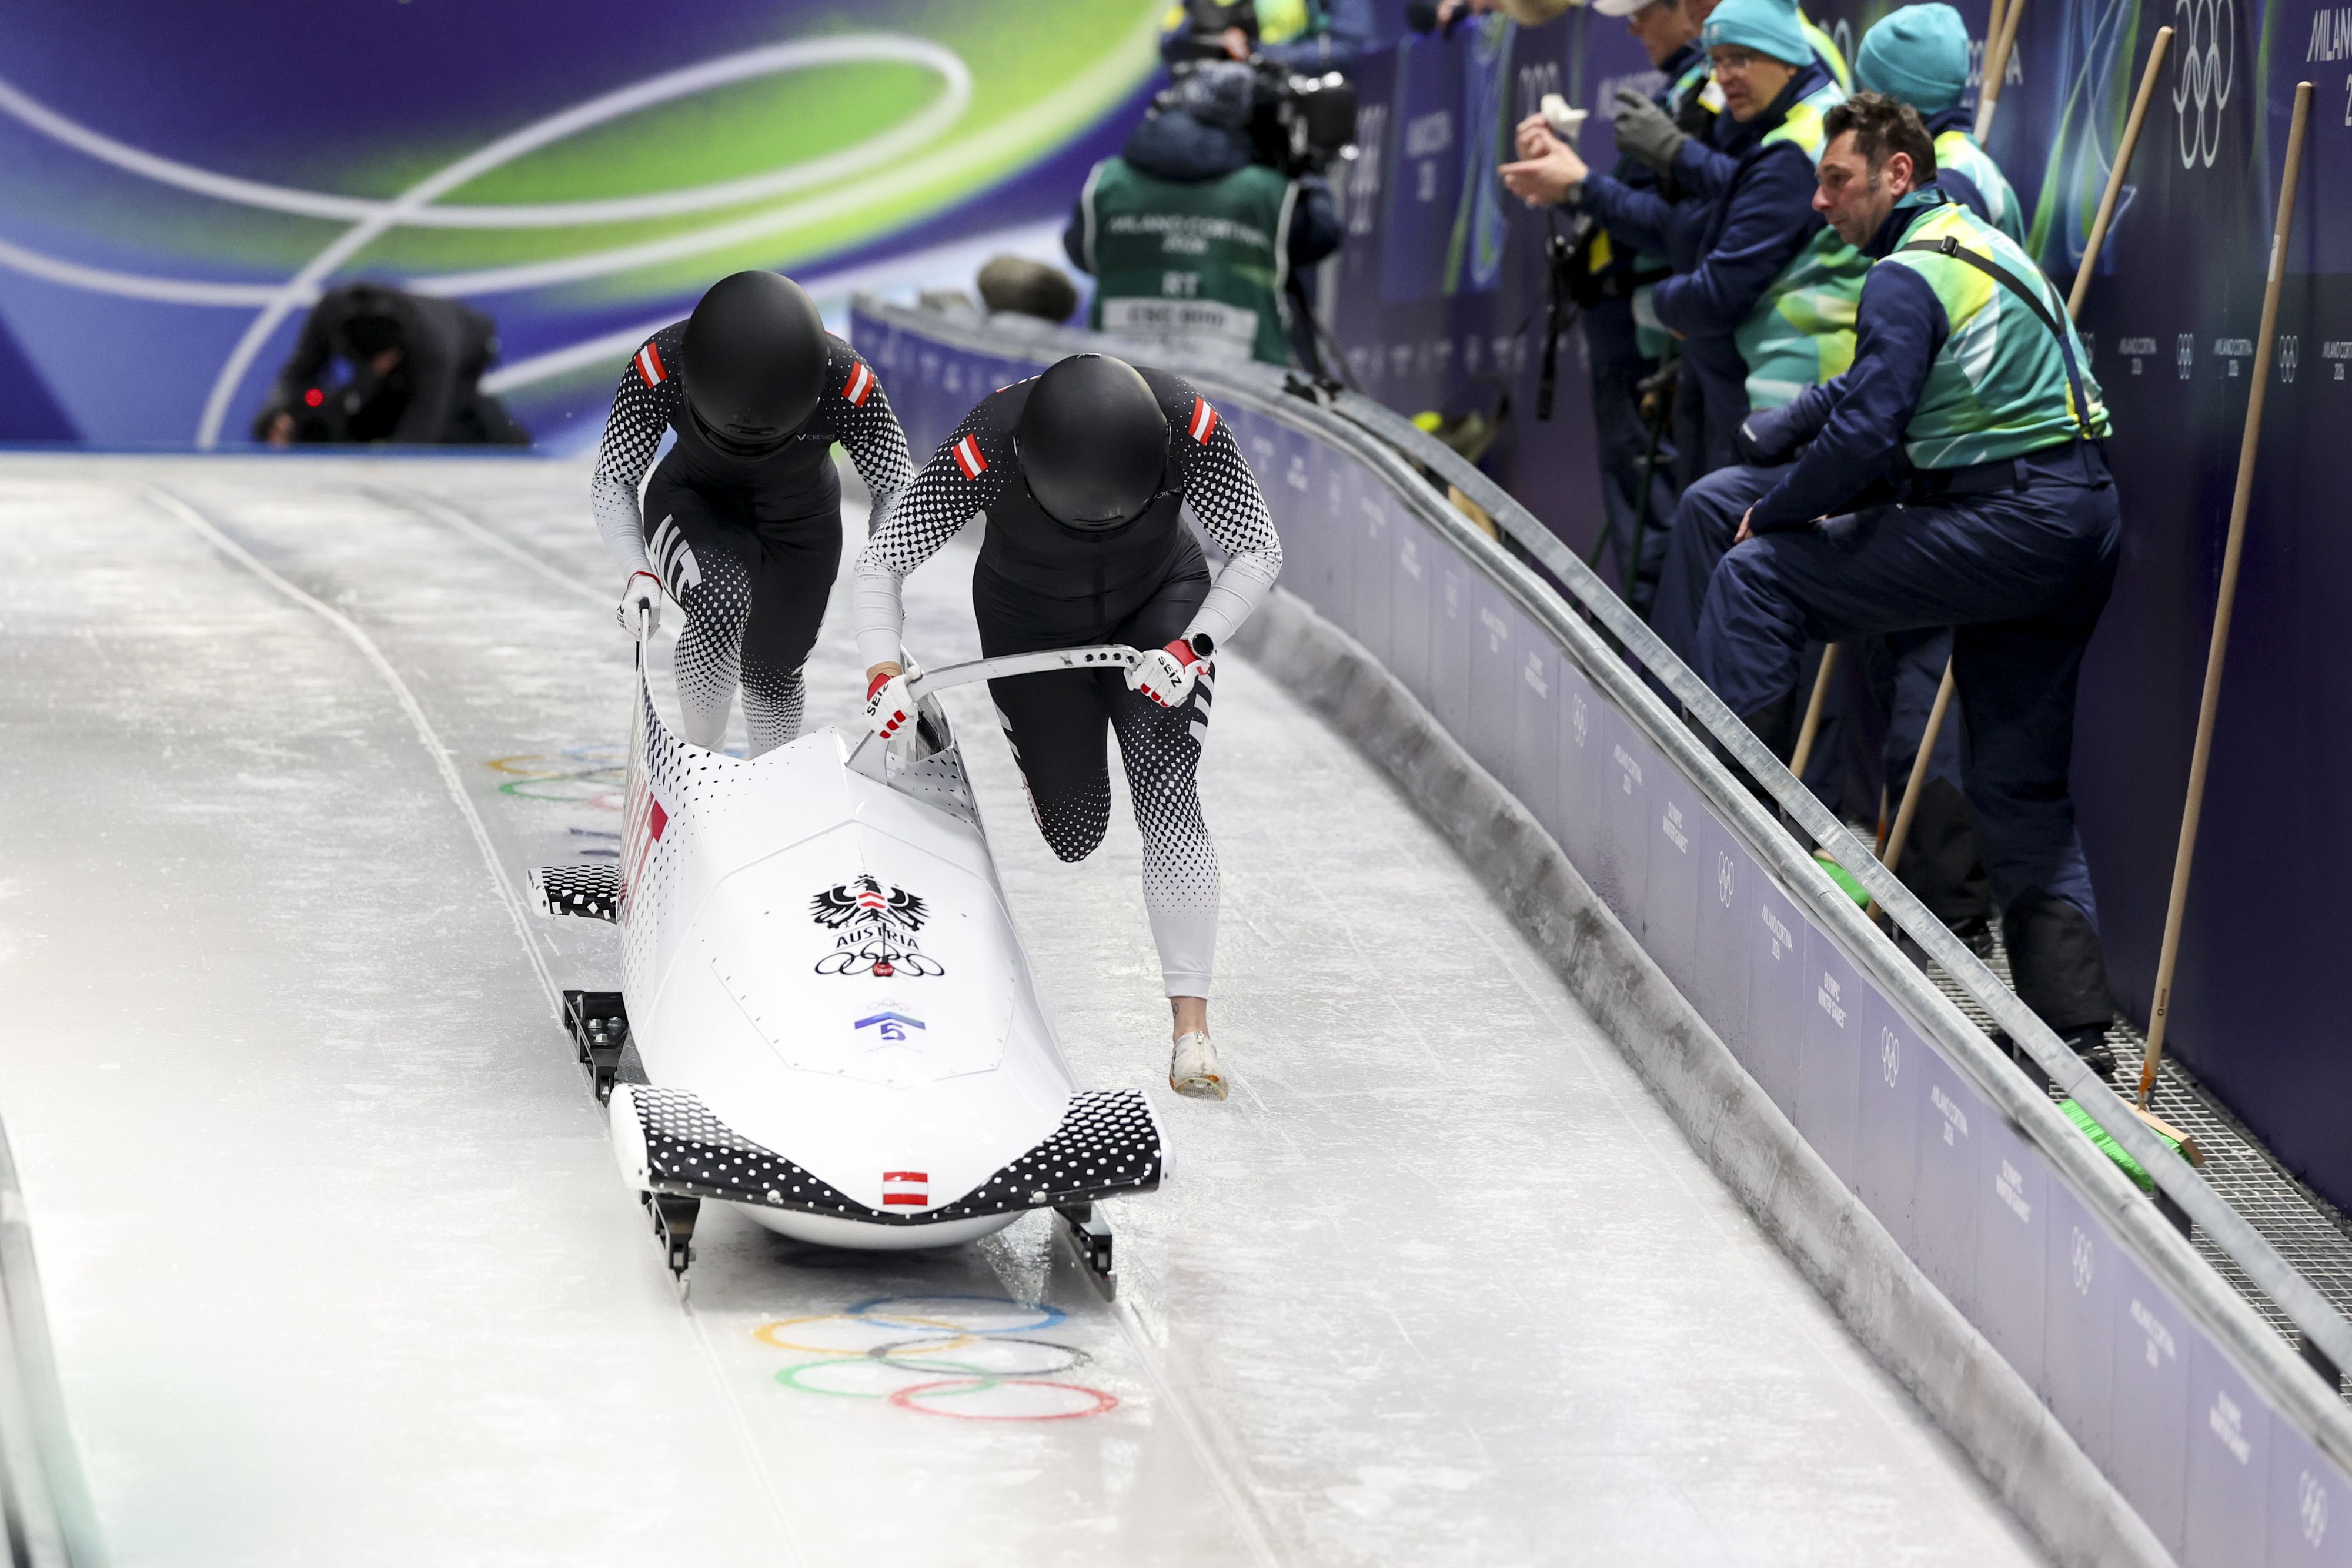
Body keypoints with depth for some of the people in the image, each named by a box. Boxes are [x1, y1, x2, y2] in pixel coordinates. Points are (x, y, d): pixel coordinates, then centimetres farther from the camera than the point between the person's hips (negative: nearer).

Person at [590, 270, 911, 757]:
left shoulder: (848, 382, -34)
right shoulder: (661, 366, -34)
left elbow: (897, 489, -19)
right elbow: (611, 483, -21)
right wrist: (639, 571, -38)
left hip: (801, 524, 2)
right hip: (693, 508, -2)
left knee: (773, 667, 12)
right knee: (721, 608, -31)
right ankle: (699, 757, -11)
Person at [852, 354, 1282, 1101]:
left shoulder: (1189, 426, -33)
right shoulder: (986, 447, -36)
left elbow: (1258, 552, -22)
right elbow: (880, 563, -26)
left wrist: (1195, 646, -37)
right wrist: (884, 669, -42)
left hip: (1158, 608, 0)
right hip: (1030, 620, 0)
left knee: (1166, 793, -20)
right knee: (1075, 836, 3)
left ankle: (1192, 1025, -19)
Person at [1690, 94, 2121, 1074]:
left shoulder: (1907, 276, -9)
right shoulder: (1983, 245, 23)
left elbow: (1864, 434, -17)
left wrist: (1775, 515, -1)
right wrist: (1816, 507, 15)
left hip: (2007, 524, -10)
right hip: (2077, 524, 10)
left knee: (1756, 575, -3)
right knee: (2019, 787, 13)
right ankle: (2074, 1024, 12)